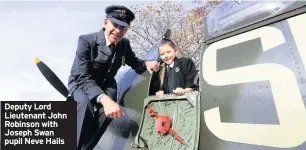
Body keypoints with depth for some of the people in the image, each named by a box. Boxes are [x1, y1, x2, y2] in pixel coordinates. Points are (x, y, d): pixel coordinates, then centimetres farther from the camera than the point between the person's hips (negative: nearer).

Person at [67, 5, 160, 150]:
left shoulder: (124, 44, -10)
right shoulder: (86, 40, -26)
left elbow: (133, 62, 9)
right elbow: (83, 78, -33)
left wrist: (146, 63, -17)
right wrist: (104, 99, -52)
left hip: (106, 84, 4)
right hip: (80, 83, -3)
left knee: (108, 110, -25)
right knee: (86, 103, -36)